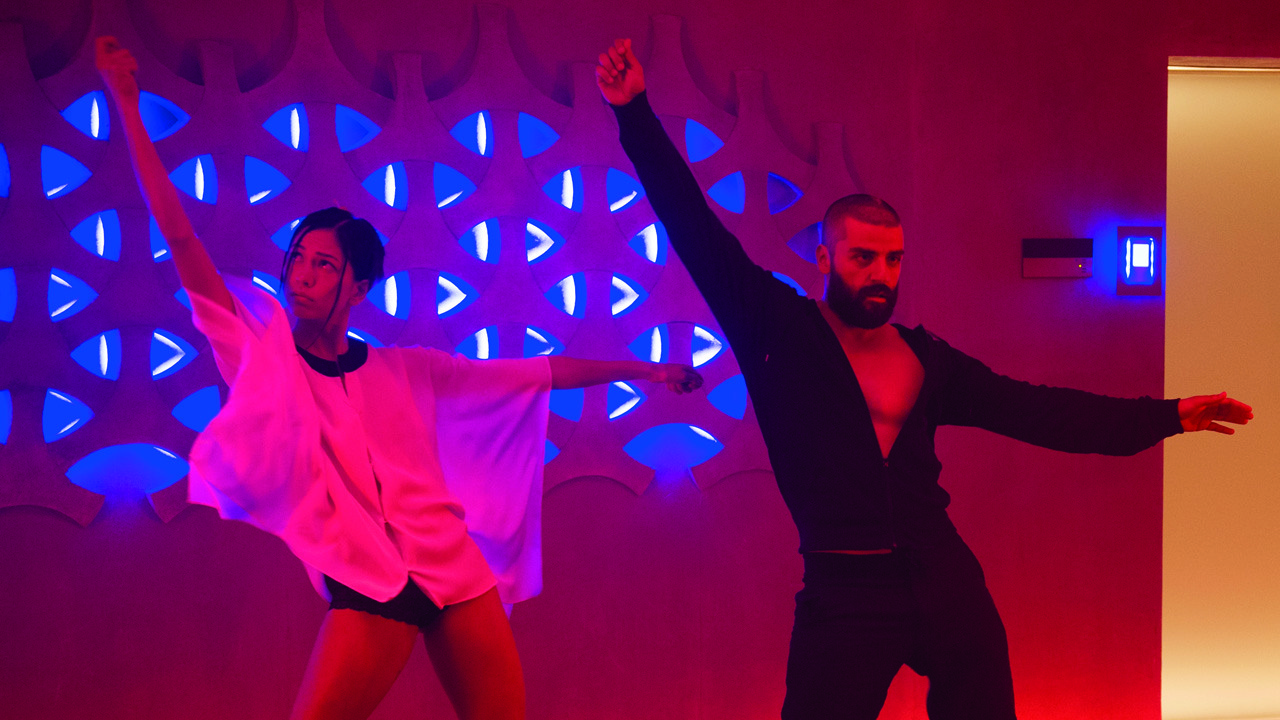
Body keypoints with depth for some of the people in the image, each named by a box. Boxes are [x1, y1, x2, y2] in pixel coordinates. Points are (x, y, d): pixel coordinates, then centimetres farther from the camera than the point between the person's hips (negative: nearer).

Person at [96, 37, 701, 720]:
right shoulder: (262, 351, 5)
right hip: (367, 590, -2)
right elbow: (179, 238, -1)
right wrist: (128, 105, -4)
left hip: (460, 575, 3)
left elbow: (540, 373, 20)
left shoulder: (404, 370, 13)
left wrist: (646, 368, 25)